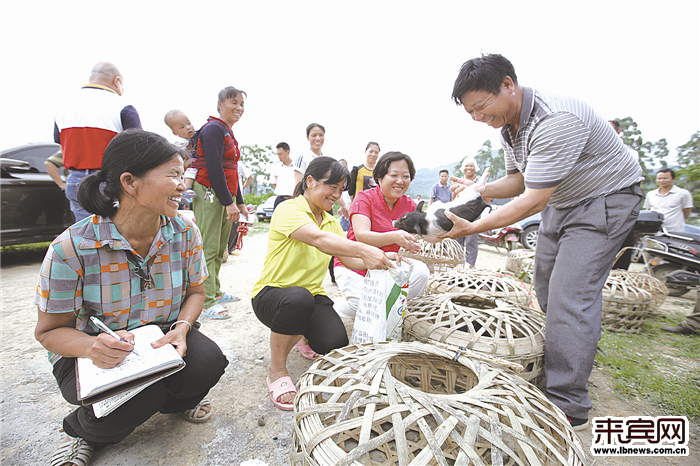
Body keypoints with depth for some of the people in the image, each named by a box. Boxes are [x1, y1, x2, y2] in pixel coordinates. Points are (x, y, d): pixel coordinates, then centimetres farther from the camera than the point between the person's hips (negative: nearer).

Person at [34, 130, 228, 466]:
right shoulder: (70, 248, -21)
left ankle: (176, 400, 15)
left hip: (162, 338, 3)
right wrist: (93, 347, -32)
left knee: (207, 362, -25)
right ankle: (82, 430, 10)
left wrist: (182, 326, -21)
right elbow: (50, 330, -10)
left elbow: (195, 291, 0)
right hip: (91, 353, -2)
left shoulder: (186, 233, -13)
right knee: (133, 398, -31)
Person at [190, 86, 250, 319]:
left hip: (226, 196, 9)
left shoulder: (229, 134, 21)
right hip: (210, 194, -9)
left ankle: (215, 292, 24)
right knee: (208, 248, -9)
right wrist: (229, 202, -20)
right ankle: (206, 302, -4)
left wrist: (239, 202, 21)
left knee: (220, 248, 13)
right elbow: (214, 168, -17)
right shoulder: (213, 129, -8)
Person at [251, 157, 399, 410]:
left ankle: (304, 335, 20)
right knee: (299, 298, -39)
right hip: (270, 294, -5)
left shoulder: (331, 221, 11)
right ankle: (276, 371, -12)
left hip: (312, 295, 6)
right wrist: (363, 250, -44)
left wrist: (381, 259, -16)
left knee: (336, 343, -19)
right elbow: (319, 239, -33)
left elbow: (350, 260, 2)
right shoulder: (288, 209, -14)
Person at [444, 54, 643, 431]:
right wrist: (477, 191, -8)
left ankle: (567, 408, -2)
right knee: (547, 290, 11)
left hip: (606, 201, -9)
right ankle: (551, 372, 28)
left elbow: (532, 202, -32)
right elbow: (518, 180, 9)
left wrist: (472, 228, -30)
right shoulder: (508, 126, -1)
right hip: (559, 202, 9)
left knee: (570, 296, -14)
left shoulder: (556, 120, -32)